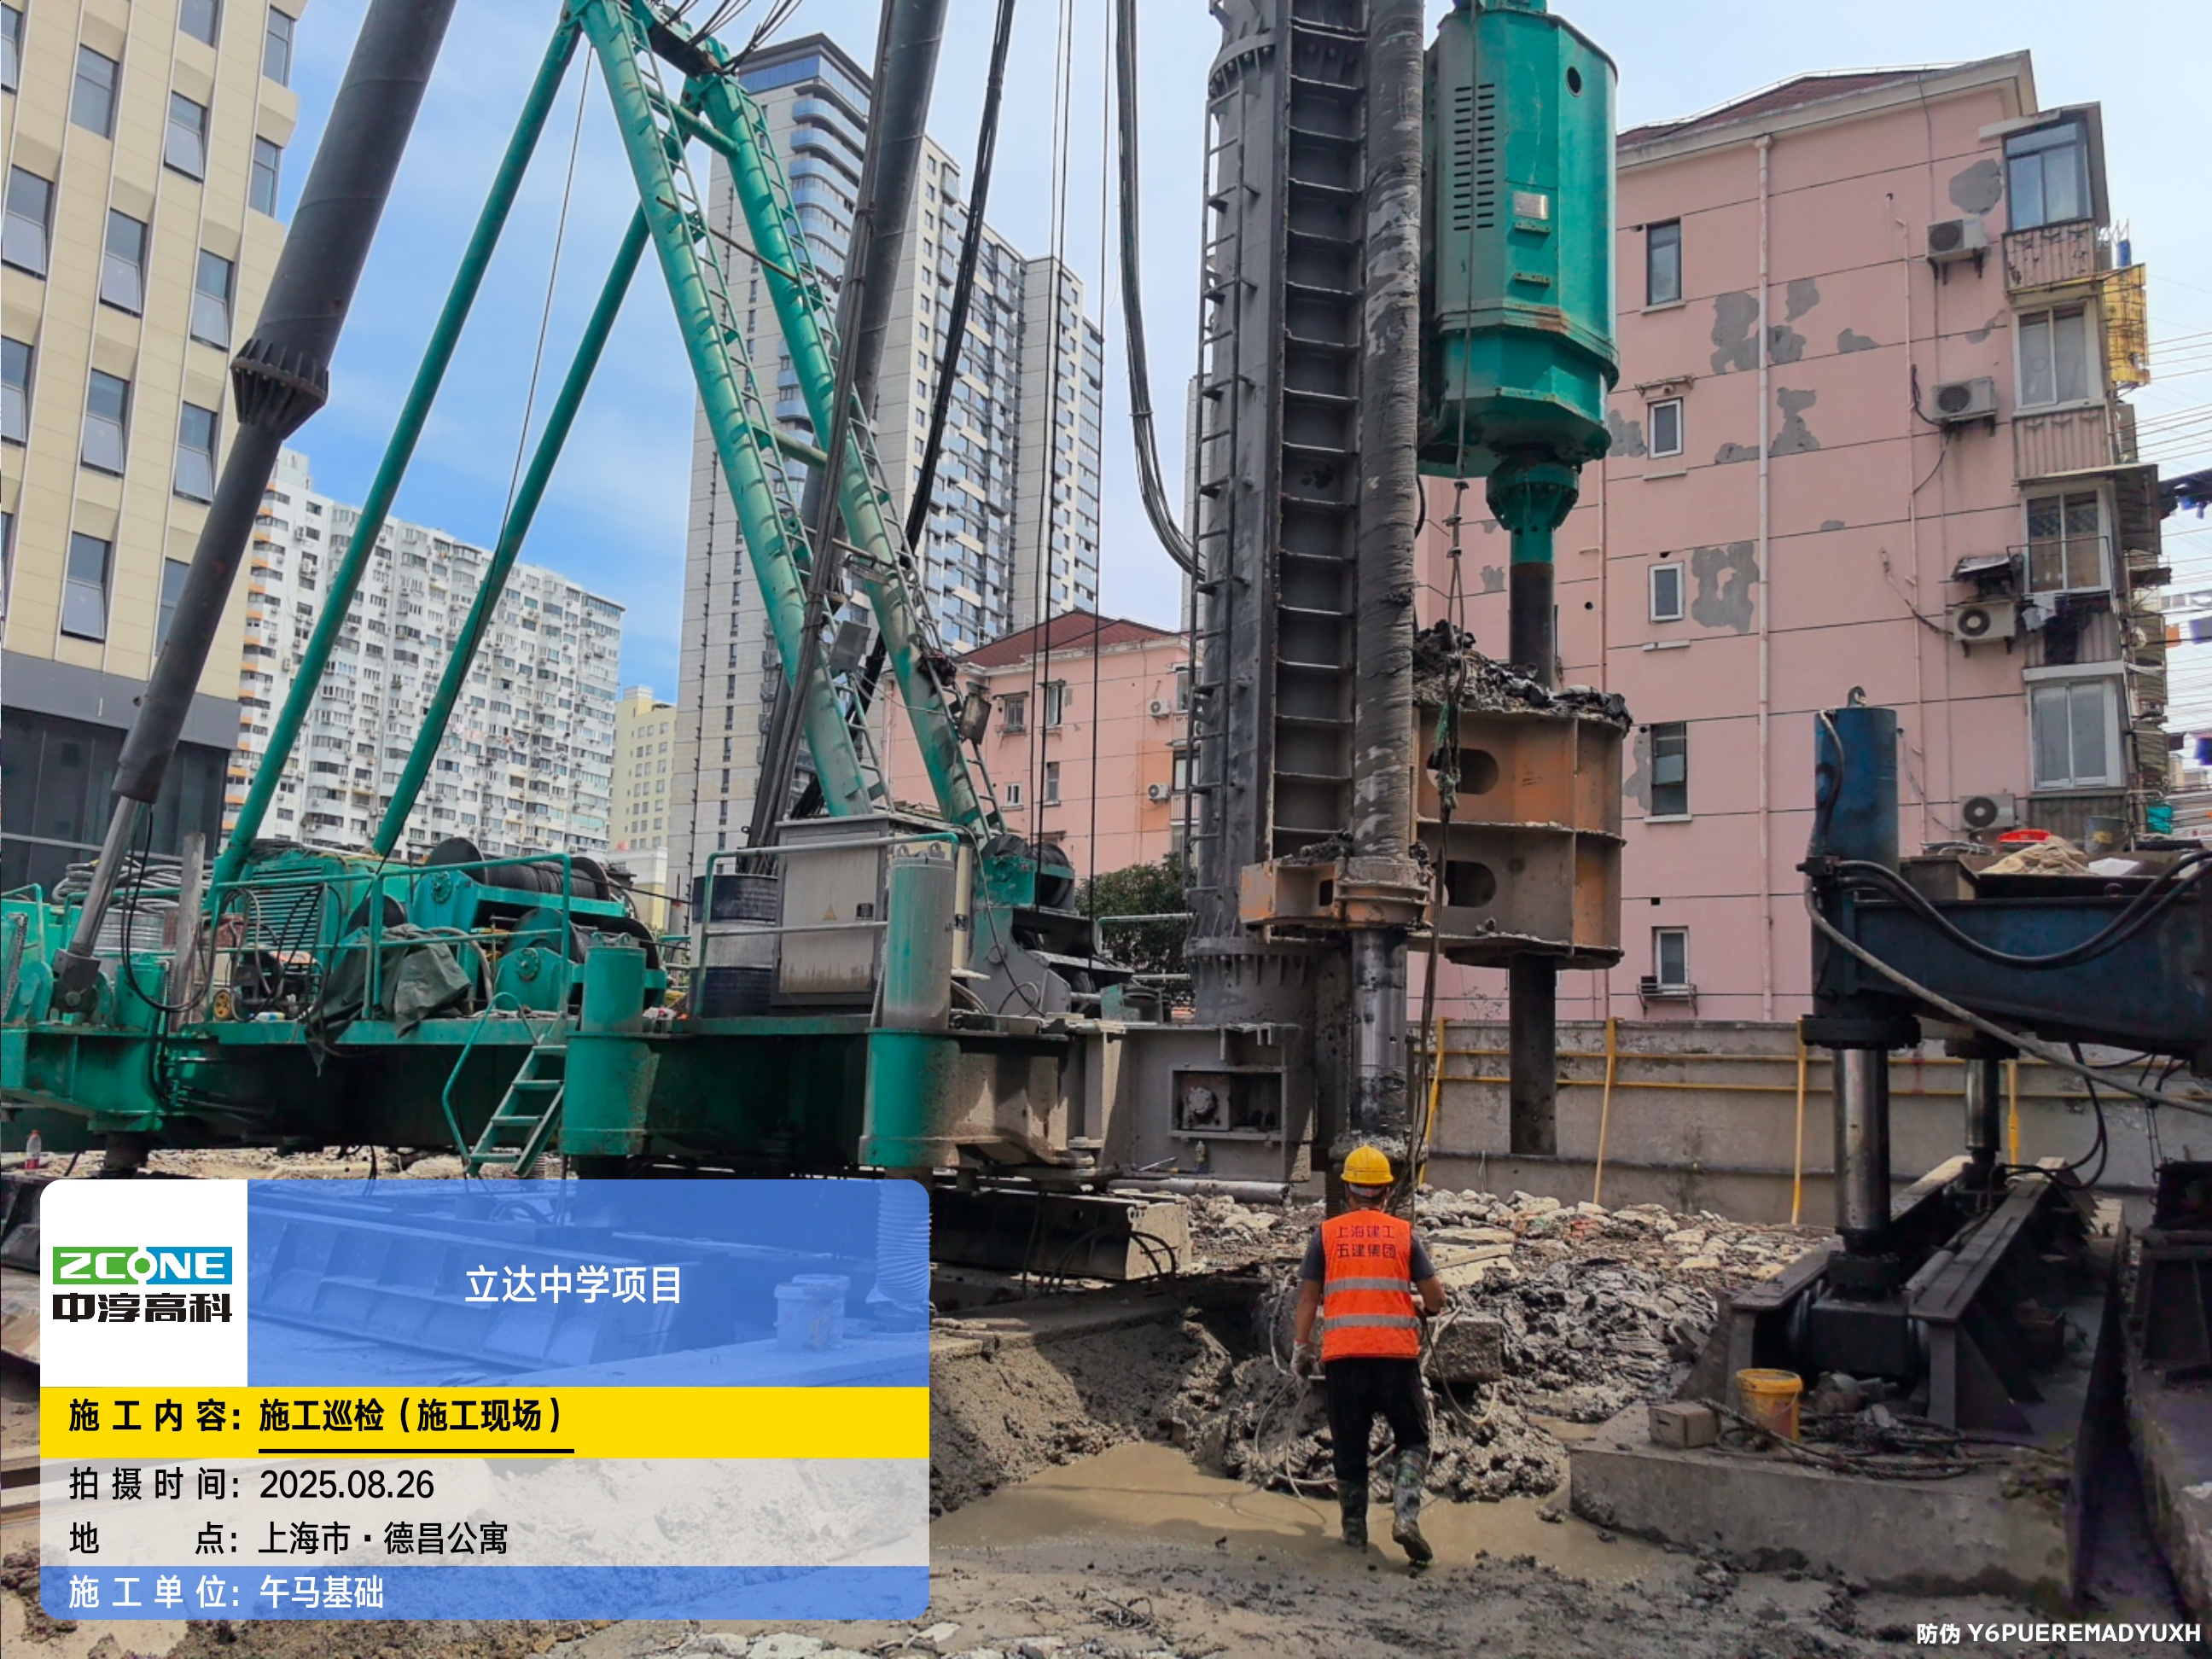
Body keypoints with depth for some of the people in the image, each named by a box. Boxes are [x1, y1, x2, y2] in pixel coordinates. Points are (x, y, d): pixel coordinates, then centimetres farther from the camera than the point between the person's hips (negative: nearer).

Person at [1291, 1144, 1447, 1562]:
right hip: (1397, 1351, 0)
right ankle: (1405, 1516, -7)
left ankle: (1354, 1528, 17)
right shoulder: (1403, 1233, 6)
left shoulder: (1326, 1233, 6)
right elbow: (1436, 1300, 6)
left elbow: (1308, 1297, 6)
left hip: (1343, 1354, 1)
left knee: (1349, 1445, 13)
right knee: (1413, 1440, 11)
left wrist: (1302, 1347, 14)